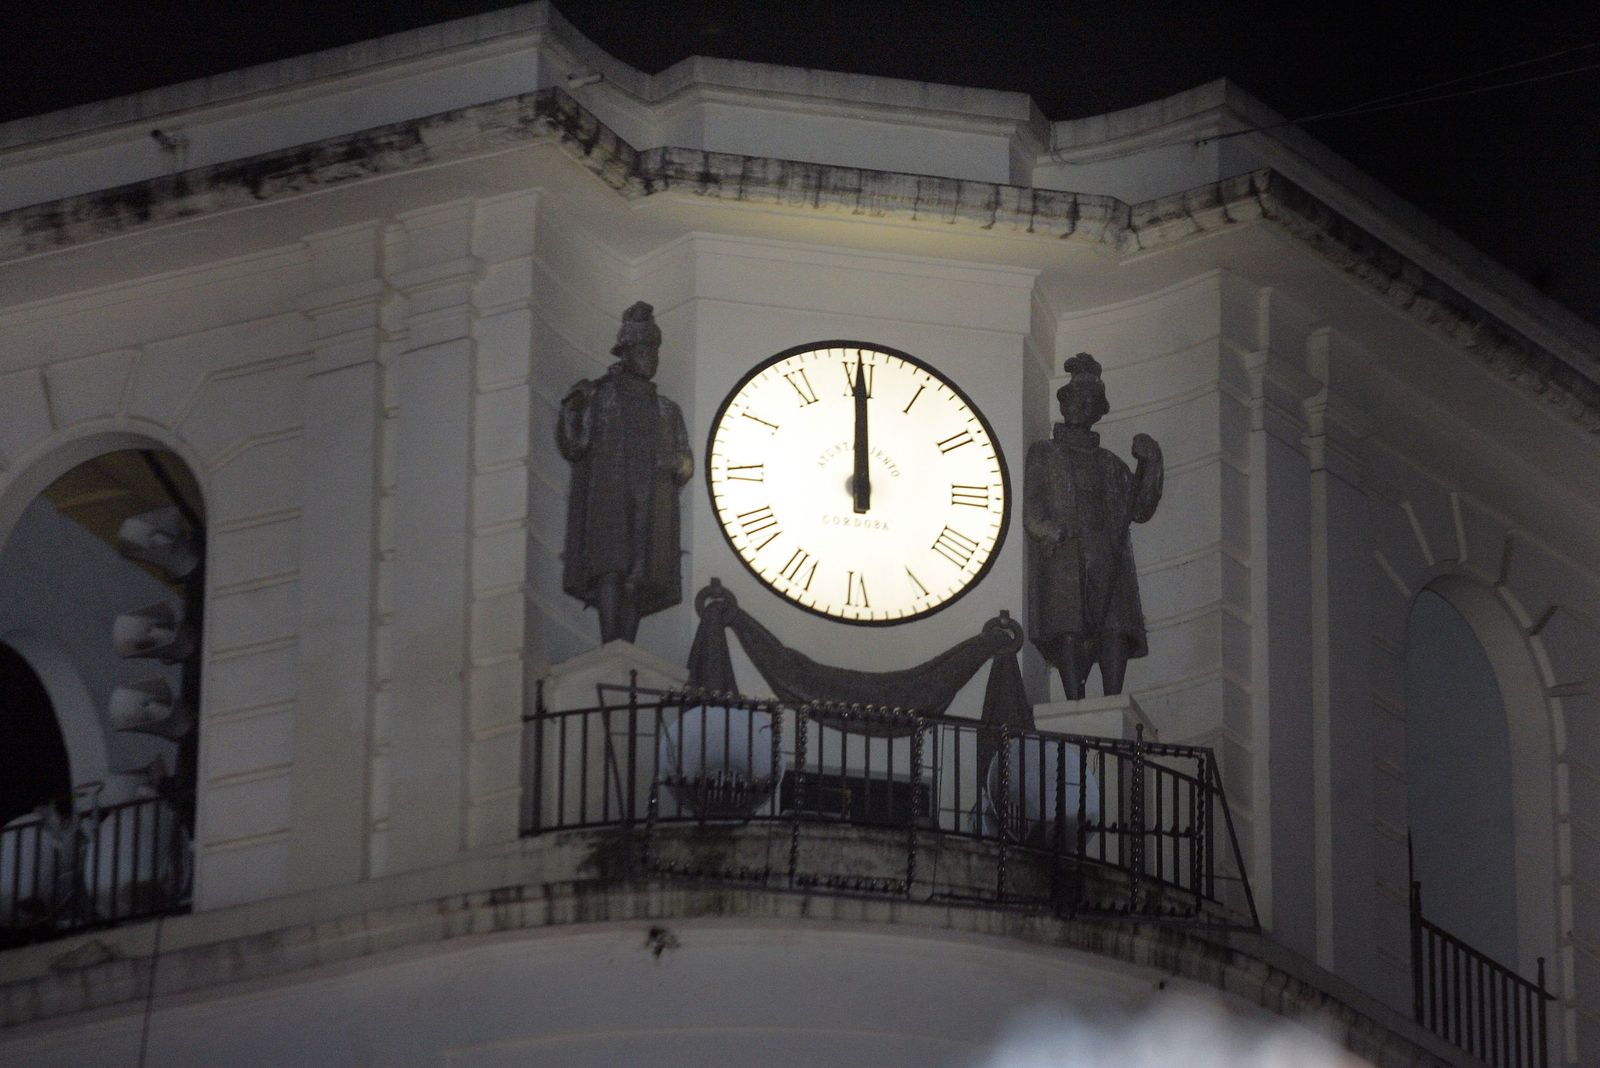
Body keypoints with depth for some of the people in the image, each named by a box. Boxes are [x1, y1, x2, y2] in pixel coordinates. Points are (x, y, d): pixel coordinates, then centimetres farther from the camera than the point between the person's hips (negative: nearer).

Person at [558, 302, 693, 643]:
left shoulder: (666, 410, 24)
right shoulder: (598, 396, 14)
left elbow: (686, 460, 20)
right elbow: (572, 446, 4)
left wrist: (679, 465, -4)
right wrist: (573, 409, -14)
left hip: (650, 508, 4)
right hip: (608, 497, -4)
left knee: (638, 581, -7)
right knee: (611, 569, -20)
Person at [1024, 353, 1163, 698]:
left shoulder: (1110, 462, 28)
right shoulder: (1044, 455, 19)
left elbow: (1139, 510, 19)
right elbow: (1032, 513, 6)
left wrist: (1150, 465, 8)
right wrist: (1055, 534, -14)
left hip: (1108, 563, 3)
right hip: (1063, 562, -3)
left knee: (1115, 632, -16)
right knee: (1070, 635, -19)